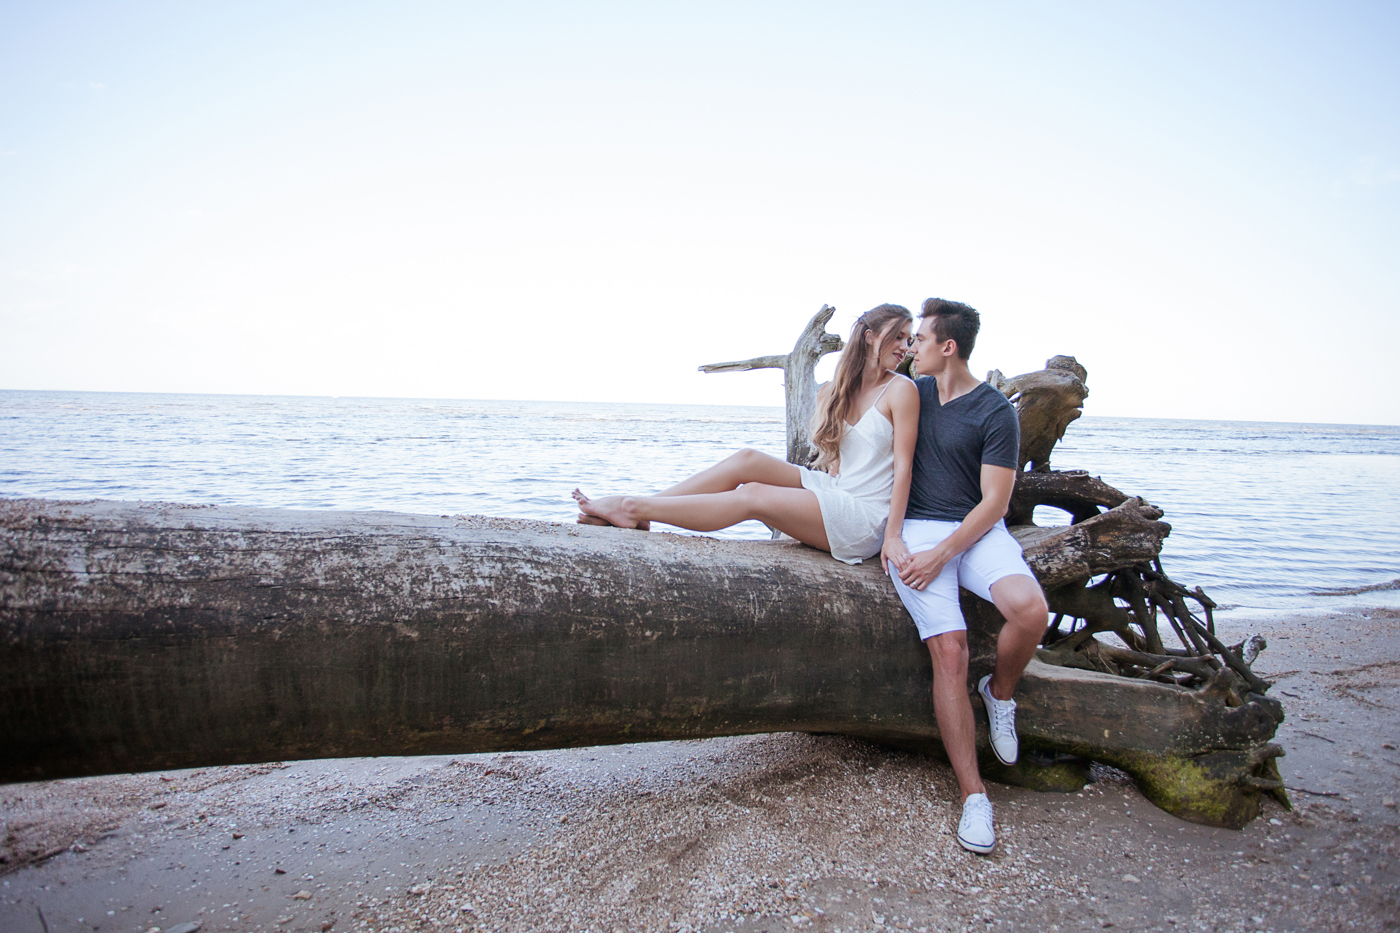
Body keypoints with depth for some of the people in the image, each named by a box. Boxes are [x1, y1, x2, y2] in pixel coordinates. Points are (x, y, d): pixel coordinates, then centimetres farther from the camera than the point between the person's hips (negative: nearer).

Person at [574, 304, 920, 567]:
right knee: (747, 461, -12)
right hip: (834, 490, 6)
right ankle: (638, 509, -15)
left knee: (753, 495, -21)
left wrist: (893, 537, -18)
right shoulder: (837, 391, 12)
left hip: (866, 520, -6)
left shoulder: (900, 390, -7)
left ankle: (634, 508, -20)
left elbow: (903, 466, -12)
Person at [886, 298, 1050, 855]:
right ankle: (973, 795, -14)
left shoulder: (996, 413, -1)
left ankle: (999, 693, 3)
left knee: (1030, 610, -31)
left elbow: (994, 502, -6)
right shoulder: (914, 391, 14)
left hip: (977, 529, -1)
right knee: (949, 649, -20)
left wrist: (942, 555, -17)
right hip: (917, 528, 2)